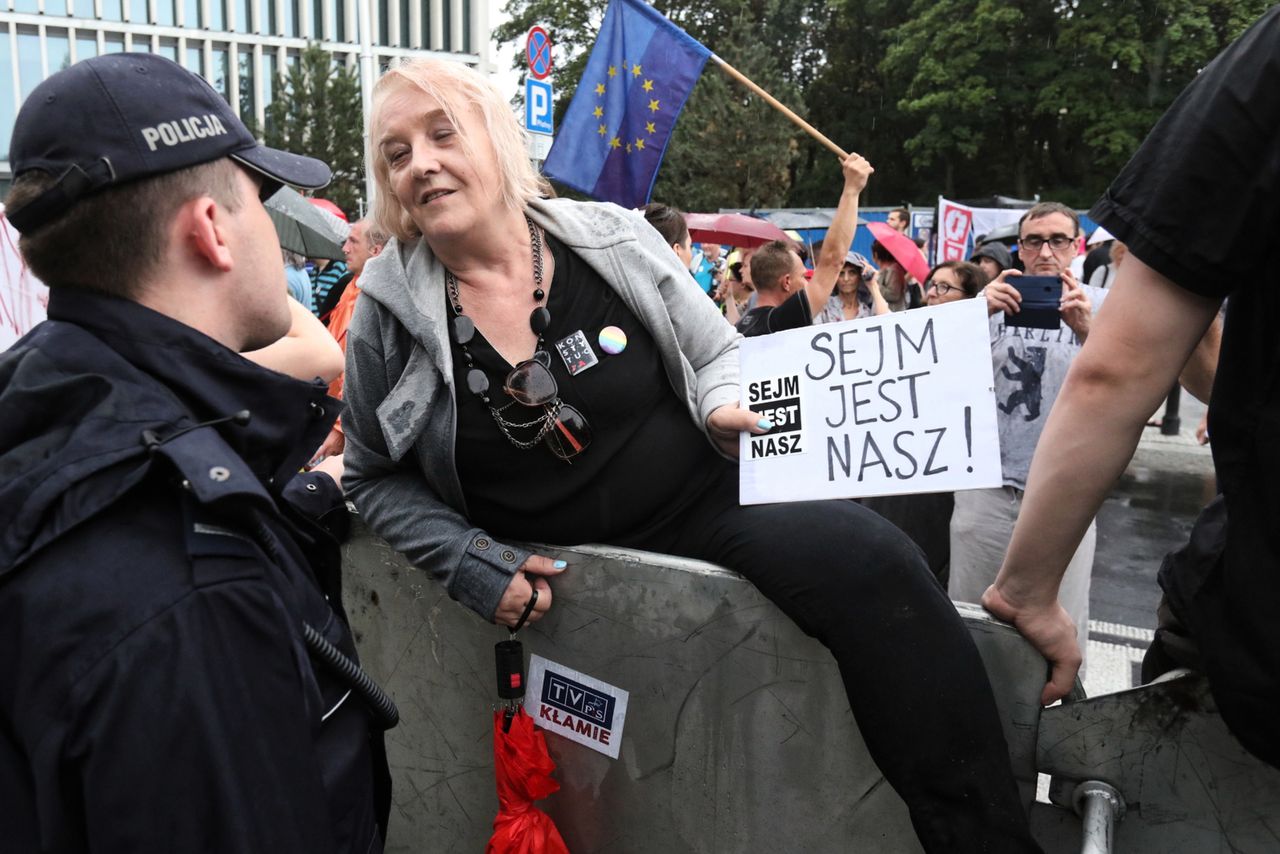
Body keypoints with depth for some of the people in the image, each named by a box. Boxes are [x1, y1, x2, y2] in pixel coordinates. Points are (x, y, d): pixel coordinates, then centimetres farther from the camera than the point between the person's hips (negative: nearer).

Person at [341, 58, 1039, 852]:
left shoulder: (612, 237, -3)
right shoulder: (388, 317, -4)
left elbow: (719, 352, 8)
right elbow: (377, 479, 6)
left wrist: (724, 407, -15)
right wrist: (472, 562, -8)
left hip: (708, 493, 0)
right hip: (563, 559, 2)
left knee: (871, 560, -24)